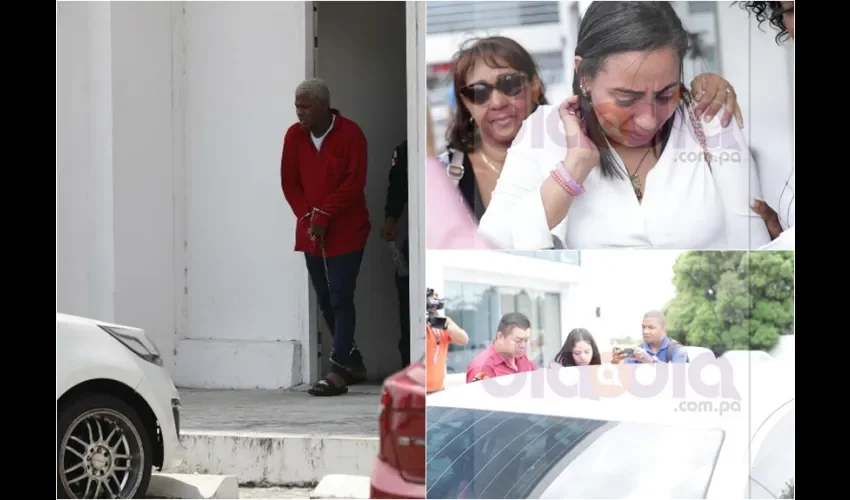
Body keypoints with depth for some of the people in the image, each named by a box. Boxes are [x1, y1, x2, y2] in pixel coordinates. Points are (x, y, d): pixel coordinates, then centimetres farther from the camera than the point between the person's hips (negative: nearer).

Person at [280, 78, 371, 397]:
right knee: (325, 302, 9)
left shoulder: (350, 134, -9)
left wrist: (324, 214, -16)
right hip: (311, 233, 5)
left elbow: (354, 182, -13)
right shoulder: (294, 136, 3)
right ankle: (353, 362, 23)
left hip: (346, 231, -5)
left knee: (340, 299, -9)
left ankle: (339, 371, -9)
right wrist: (307, 217, -8)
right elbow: (289, 182, 5)